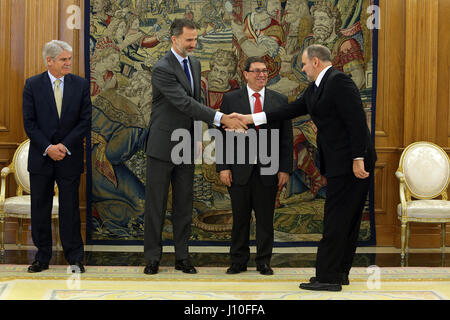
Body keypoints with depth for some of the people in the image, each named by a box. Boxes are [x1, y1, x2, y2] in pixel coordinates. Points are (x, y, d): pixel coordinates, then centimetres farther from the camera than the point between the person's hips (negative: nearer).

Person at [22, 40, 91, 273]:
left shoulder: (80, 85, 2)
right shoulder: (32, 85, 0)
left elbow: (85, 121, -1)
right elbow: (29, 123, -3)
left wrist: (65, 146, -11)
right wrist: (47, 148, -13)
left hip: (69, 157, 0)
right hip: (41, 158, 0)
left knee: (70, 209, 2)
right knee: (40, 209, 6)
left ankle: (75, 259, 10)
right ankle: (42, 258, 17)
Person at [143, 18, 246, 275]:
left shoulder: (195, 64, 10)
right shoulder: (162, 69, -16)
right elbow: (184, 103, -25)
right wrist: (221, 118, -29)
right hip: (162, 146, -7)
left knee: (184, 203, 9)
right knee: (156, 203, 2)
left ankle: (183, 257, 15)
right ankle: (153, 258, 10)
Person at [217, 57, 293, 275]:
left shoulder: (280, 101, 8)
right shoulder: (231, 99, 5)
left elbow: (286, 138, 6)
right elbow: (223, 135, 3)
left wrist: (285, 169, 0)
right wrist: (223, 167, -4)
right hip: (240, 170, -1)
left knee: (265, 218, 5)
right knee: (240, 217, 6)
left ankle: (264, 261, 16)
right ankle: (238, 261, 17)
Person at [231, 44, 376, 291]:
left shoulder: (339, 81, -14)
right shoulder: (314, 89, 18)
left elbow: (357, 121, -20)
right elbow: (291, 110, 21)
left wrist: (358, 159, -23)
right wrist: (251, 119, 20)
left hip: (351, 163, -10)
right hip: (338, 164, 10)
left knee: (336, 220, -7)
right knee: (346, 220, 14)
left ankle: (328, 277, -3)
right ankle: (339, 272, 21)